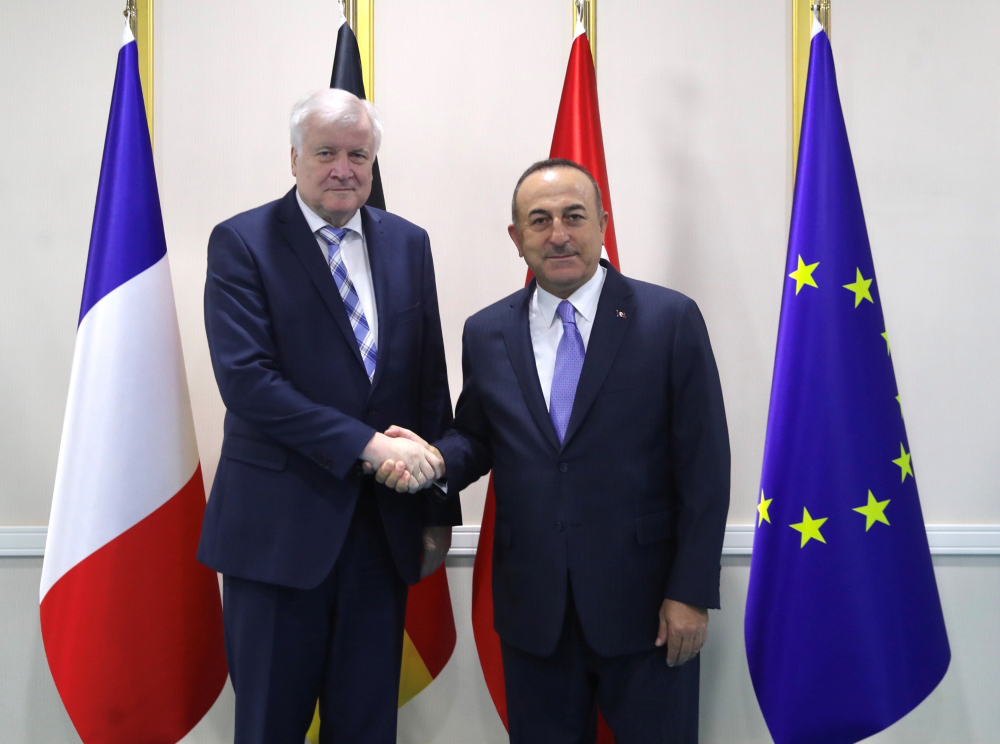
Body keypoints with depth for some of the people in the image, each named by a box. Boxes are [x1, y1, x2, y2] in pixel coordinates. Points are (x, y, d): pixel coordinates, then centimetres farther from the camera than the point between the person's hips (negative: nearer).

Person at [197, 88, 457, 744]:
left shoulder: (408, 243, 8)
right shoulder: (242, 242, -4)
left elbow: (431, 382, 10)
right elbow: (245, 378, -15)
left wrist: (438, 509, 9)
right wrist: (364, 443, -20)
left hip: (385, 523, 4)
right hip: (280, 522, -3)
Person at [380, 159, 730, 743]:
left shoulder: (671, 319, -6)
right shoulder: (486, 333, 4)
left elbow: (704, 466, -6)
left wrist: (691, 592, -8)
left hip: (645, 601, -2)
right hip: (532, 605, 3)